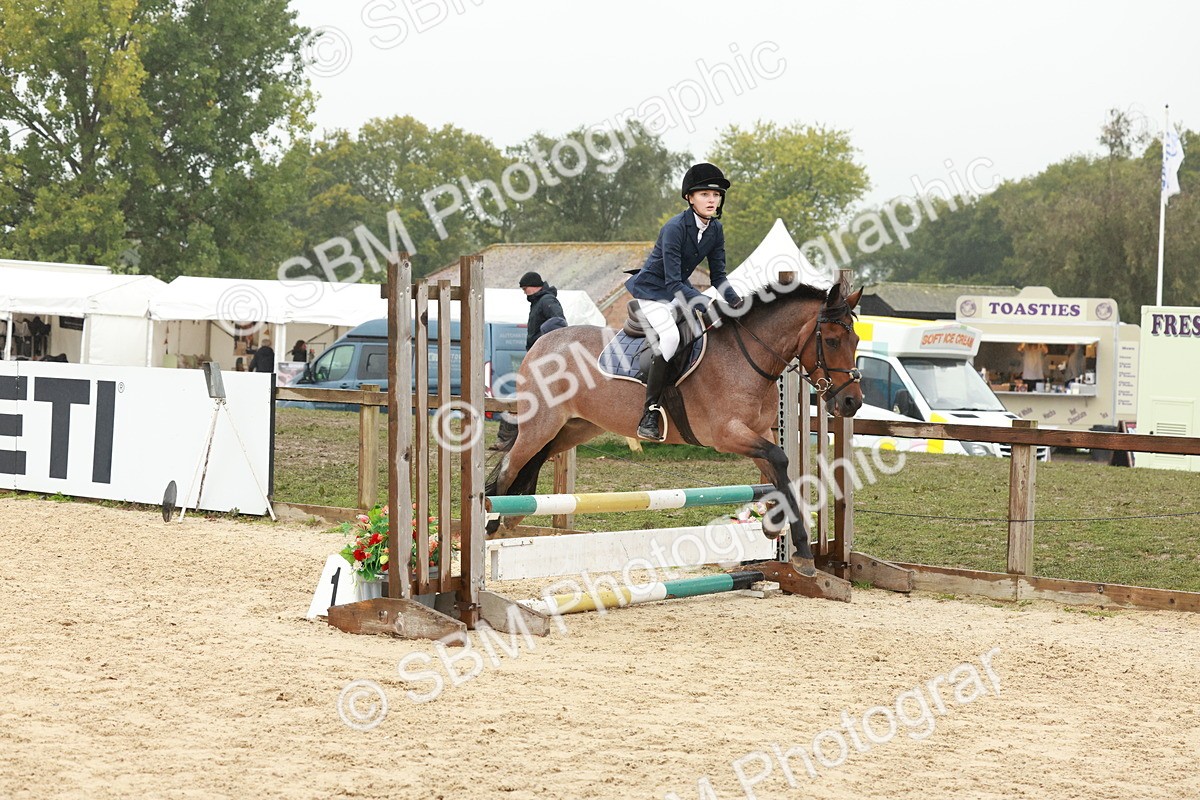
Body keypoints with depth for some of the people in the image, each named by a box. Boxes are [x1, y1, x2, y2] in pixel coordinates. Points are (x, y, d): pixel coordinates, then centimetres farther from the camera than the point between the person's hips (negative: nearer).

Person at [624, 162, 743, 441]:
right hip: (651, 290, -9)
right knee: (670, 335, -32)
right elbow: (673, 282, -28)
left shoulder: (716, 230, -3)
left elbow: (718, 277, 4)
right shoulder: (675, 228, -25)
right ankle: (649, 413, -31)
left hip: (677, 292, 9)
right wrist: (707, 305, -36)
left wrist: (736, 301, -14)